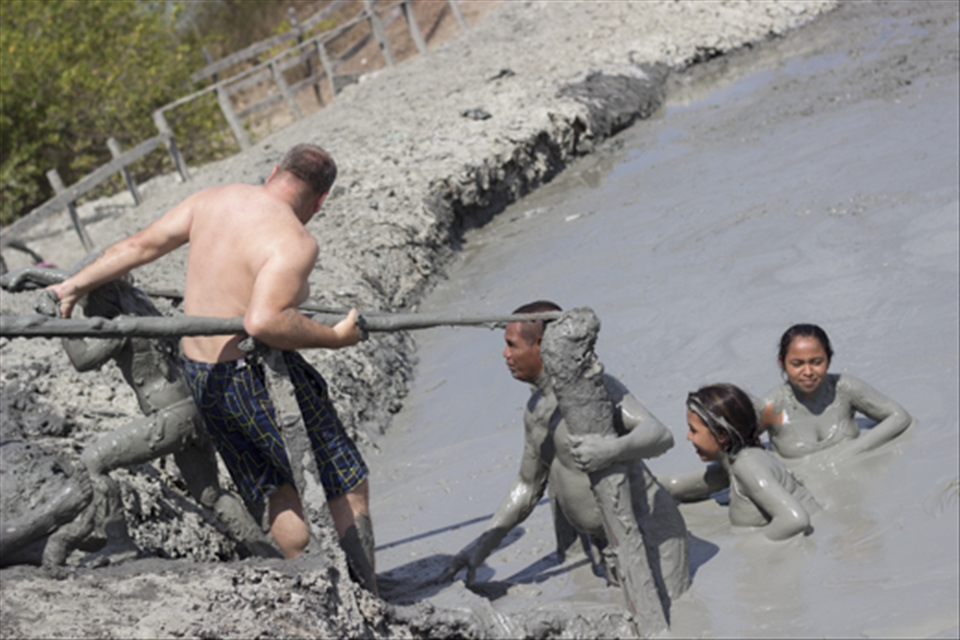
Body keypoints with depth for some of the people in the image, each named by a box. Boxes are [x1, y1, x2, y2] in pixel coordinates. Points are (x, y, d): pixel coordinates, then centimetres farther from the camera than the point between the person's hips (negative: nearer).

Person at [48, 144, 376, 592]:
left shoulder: (213, 199, 2)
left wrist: (73, 286, 18)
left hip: (201, 376, 8)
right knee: (348, 487, 7)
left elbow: (140, 245, 8)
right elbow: (263, 322, -34)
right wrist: (334, 337, -22)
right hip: (260, 379, -8)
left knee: (277, 493, 20)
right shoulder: (295, 243, -20)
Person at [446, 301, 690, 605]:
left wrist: (613, 449, -49)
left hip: (648, 530, -7)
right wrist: (483, 545, 10)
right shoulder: (535, 411, 9)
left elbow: (660, 435, -28)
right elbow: (528, 487, 19)